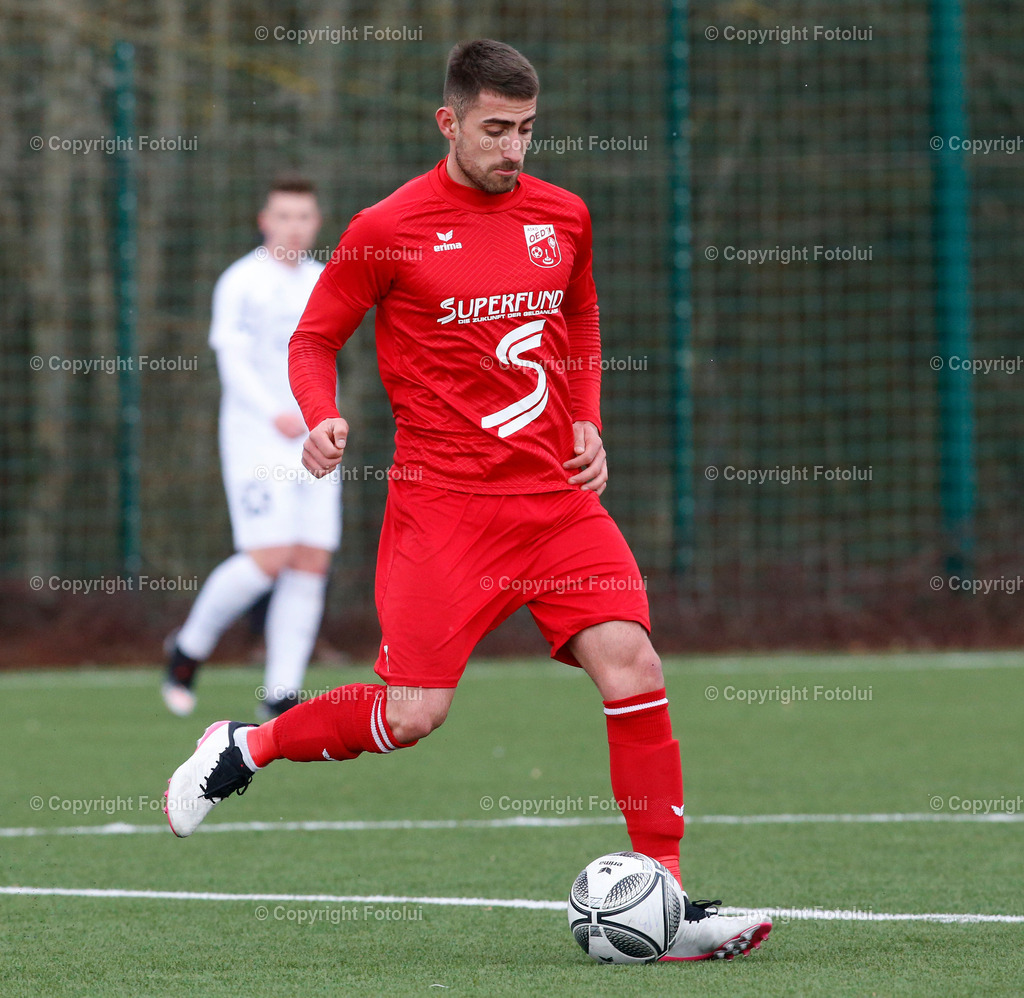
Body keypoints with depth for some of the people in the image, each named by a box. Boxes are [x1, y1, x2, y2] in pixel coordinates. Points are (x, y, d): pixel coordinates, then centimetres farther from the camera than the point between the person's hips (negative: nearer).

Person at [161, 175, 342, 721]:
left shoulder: (323, 284, 14)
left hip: (314, 444, 6)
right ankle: (190, 645, 7)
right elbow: (234, 363, -13)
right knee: (269, 558, -16)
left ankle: (281, 694, 0)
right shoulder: (241, 282, -6)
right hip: (256, 443, -6)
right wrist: (274, 414, -26)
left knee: (312, 563, -3)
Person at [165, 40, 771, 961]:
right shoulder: (390, 229, -5)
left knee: (632, 667, -11)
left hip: (557, 494, 4)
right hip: (444, 502, -4)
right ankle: (241, 748, 19)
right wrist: (322, 419, -15)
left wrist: (587, 427, 9)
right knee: (413, 713, -9)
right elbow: (314, 339, 4)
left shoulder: (562, 217, 9)